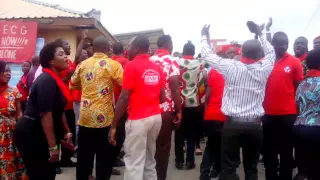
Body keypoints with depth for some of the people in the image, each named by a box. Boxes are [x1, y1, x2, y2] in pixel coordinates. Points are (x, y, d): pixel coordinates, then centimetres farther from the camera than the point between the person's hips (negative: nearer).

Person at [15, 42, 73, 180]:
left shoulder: (54, 80, 10)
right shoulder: (47, 81, -20)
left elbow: (58, 111, 18)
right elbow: (45, 115, -25)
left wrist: (67, 132, 19)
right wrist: (53, 147, -25)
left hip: (39, 135, 10)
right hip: (31, 135, -10)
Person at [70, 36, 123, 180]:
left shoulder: (82, 64, 7)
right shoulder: (113, 65, -7)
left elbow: (72, 85, 18)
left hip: (85, 117, 5)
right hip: (104, 118, -4)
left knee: (84, 157, 17)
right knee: (104, 158, 8)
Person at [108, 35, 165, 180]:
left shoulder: (132, 66, -9)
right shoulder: (157, 68, 11)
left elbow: (124, 97, -13)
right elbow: (162, 96, 10)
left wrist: (113, 125, -10)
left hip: (138, 119, -7)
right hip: (156, 117, 7)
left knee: (134, 163, -2)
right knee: (149, 160, 18)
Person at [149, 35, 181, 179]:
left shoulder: (149, 61, 7)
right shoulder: (171, 61, -9)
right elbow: (174, 88, -14)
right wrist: (179, 111, -9)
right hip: (166, 109, -5)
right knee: (163, 145, 6)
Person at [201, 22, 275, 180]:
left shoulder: (231, 67, -9)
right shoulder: (264, 69, -3)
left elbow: (207, 55, 3)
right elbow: (271, 52, 19)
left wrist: (205, 36, 19)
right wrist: (260, 33, 27)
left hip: (232, 124, -2)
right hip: (255, 125, 3)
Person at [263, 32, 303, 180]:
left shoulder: (295, 62, -1)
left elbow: (299, 87, 4)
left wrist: (298, 110, 2)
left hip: (288, 114, -2)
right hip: (268, 113, 2)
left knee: (286, 150, 9)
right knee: (268, 151, 12)